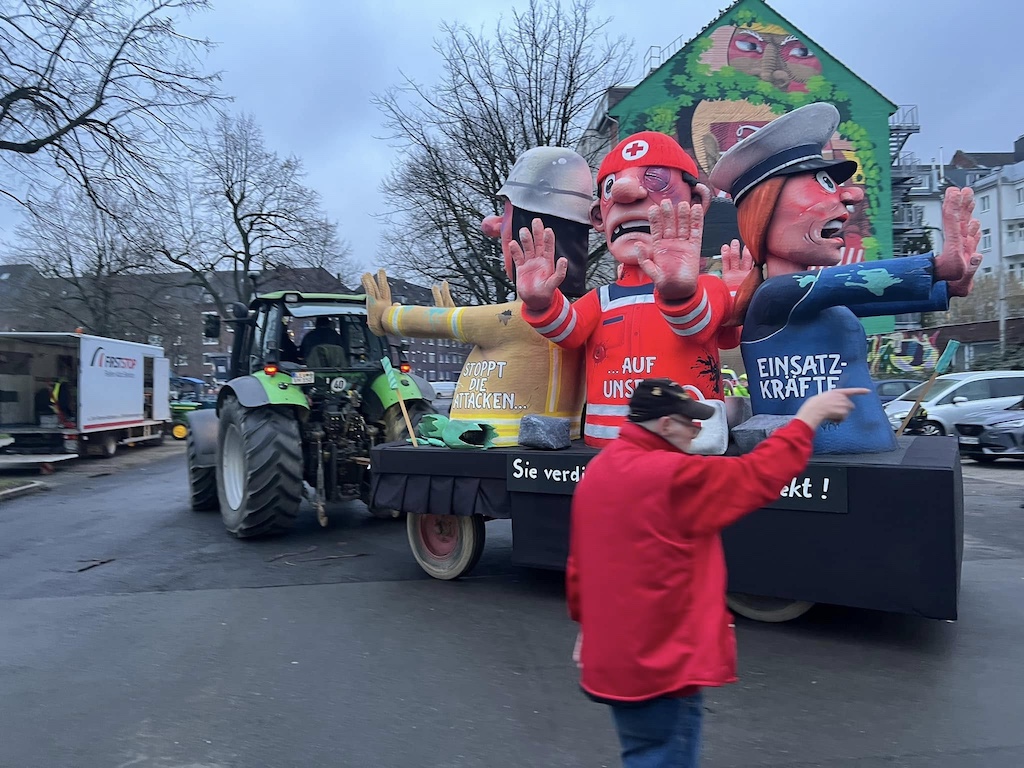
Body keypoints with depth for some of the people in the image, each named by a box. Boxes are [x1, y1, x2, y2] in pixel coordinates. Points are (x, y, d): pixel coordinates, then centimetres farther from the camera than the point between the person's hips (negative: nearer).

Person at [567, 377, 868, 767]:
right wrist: (809, 415, -5)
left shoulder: (596, 472, 5)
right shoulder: (672, 476, -22)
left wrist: (588, 624, 23)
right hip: (658, 665, -9)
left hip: (611, 657, 9)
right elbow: (760, 475, -16)